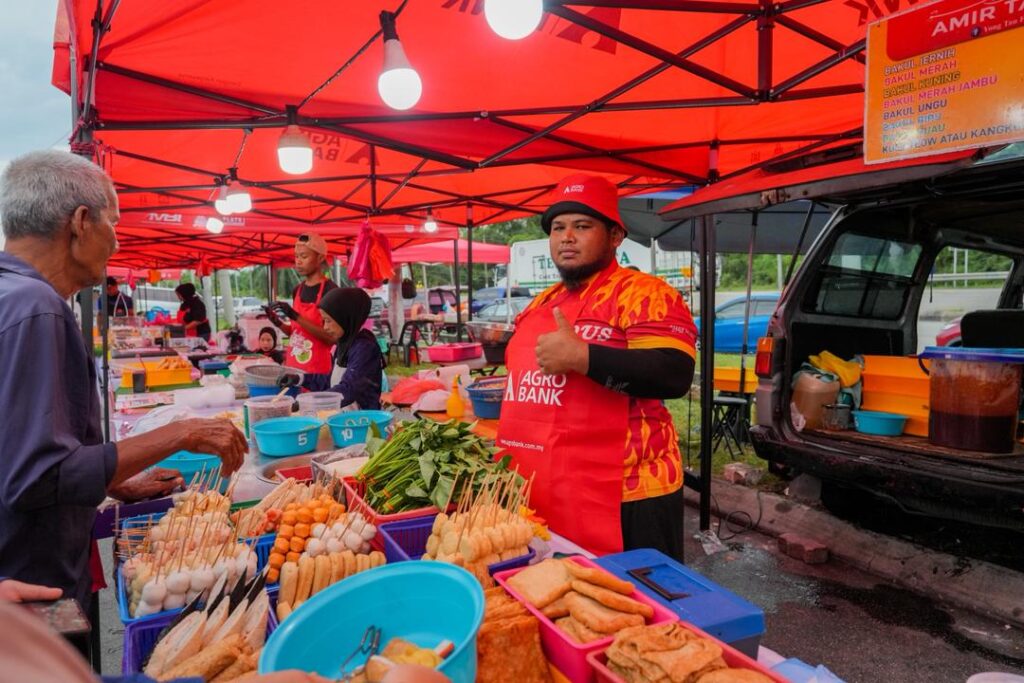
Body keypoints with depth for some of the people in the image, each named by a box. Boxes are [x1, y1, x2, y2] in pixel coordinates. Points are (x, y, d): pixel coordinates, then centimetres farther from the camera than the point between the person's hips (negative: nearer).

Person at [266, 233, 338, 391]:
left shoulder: (330, 291, -11)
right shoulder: (297, 290, 10)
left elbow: (331, 337, -17)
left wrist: (295, 316, -22)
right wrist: (279, 323, 0)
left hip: (317, 371, -6)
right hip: (294, 368, 6)